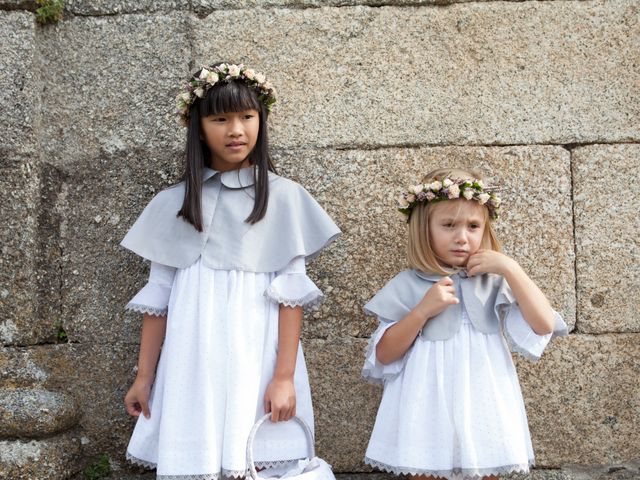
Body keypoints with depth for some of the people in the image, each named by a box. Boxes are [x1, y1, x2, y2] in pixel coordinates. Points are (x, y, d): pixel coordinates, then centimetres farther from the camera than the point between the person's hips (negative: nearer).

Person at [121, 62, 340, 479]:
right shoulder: (172, 203, 8)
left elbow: (291, 294, -3)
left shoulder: (284, 197, 0)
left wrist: (284, 376, -9)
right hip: (193, 364, 2)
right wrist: (144, 376, 9)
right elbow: (158, 297, 10)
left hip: (257, 359, -2)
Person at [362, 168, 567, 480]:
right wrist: (423, 310, -18)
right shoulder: (407, 286, -3)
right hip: (428, 413, -1)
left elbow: (544, 325, -8)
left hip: (482, 410, 2)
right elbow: (383, 356, -6)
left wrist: (509, 268, -12)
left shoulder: (494, 282, 2)